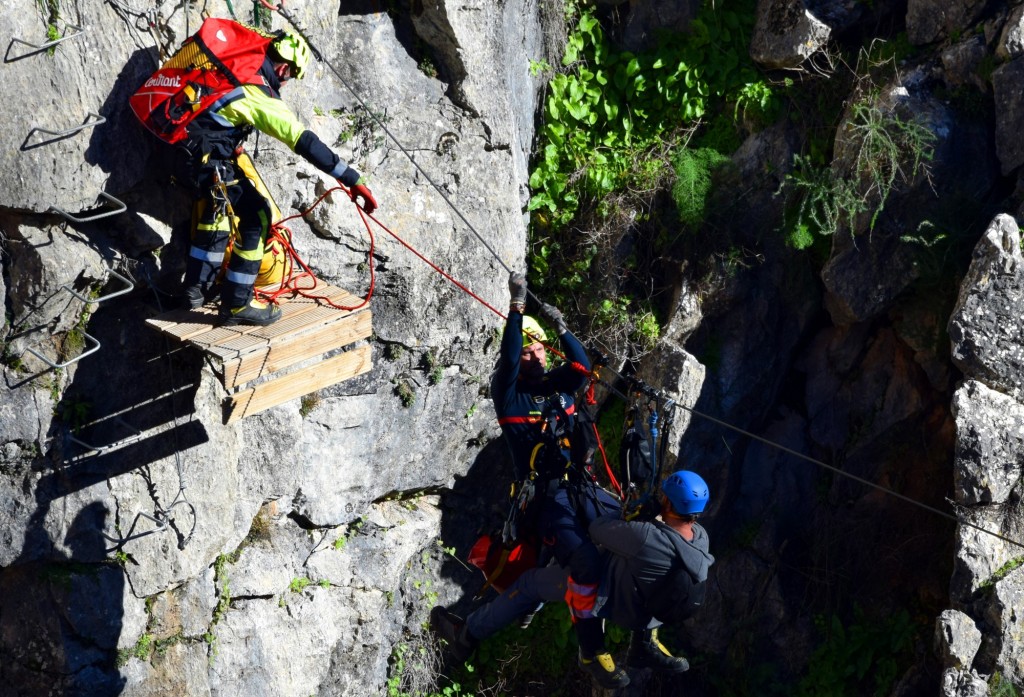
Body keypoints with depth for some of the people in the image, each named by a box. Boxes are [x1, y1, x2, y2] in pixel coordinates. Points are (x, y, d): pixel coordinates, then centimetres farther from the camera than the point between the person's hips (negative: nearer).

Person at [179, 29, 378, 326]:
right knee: (256, 217, -3)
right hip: (212, 156, -9)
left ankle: (197, 288, 38)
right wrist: (353, 180, -25)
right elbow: (305, 143, -26)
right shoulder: (260, 96, -23)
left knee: (217, 208, 28)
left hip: (188, 144, 9)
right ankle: (236, 304, 3)